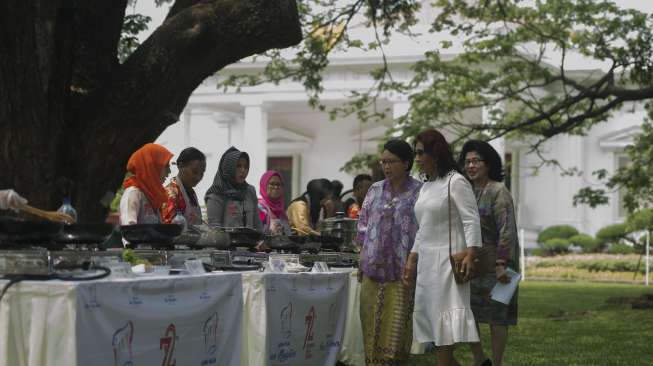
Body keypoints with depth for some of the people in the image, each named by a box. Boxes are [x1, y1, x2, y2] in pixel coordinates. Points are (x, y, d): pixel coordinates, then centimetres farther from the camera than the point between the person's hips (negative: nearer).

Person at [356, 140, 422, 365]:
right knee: (371, 324, 7)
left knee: (395, 327, -2)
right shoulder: (375, 191, 11)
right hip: (373, 270, 5)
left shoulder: (419, 192, -4)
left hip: (401, 272, -4)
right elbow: (363, 228, 15)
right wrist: (361, 263, 10)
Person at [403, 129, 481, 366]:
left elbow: (471, 221, -13)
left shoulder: (456, 182, -6)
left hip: (447, 261, -8)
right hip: (426, 262, 8)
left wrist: (470, 255, -23)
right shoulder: (425, 188, 17)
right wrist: (412, 260, 18)